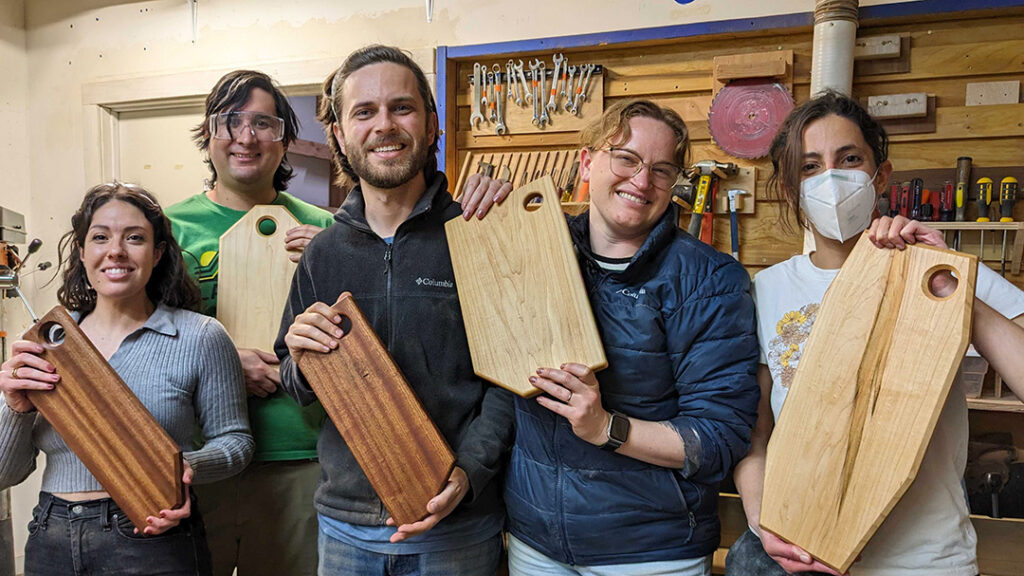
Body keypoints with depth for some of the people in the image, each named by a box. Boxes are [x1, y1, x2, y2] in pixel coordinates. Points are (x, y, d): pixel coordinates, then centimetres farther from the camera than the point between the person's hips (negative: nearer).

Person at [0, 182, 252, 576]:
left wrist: (186, 467, -22)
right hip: (50, 543, 4)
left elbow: (234, 439, -3)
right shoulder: (45, 342, 3)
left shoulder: (201, 337, -8)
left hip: (153, 542, -3)